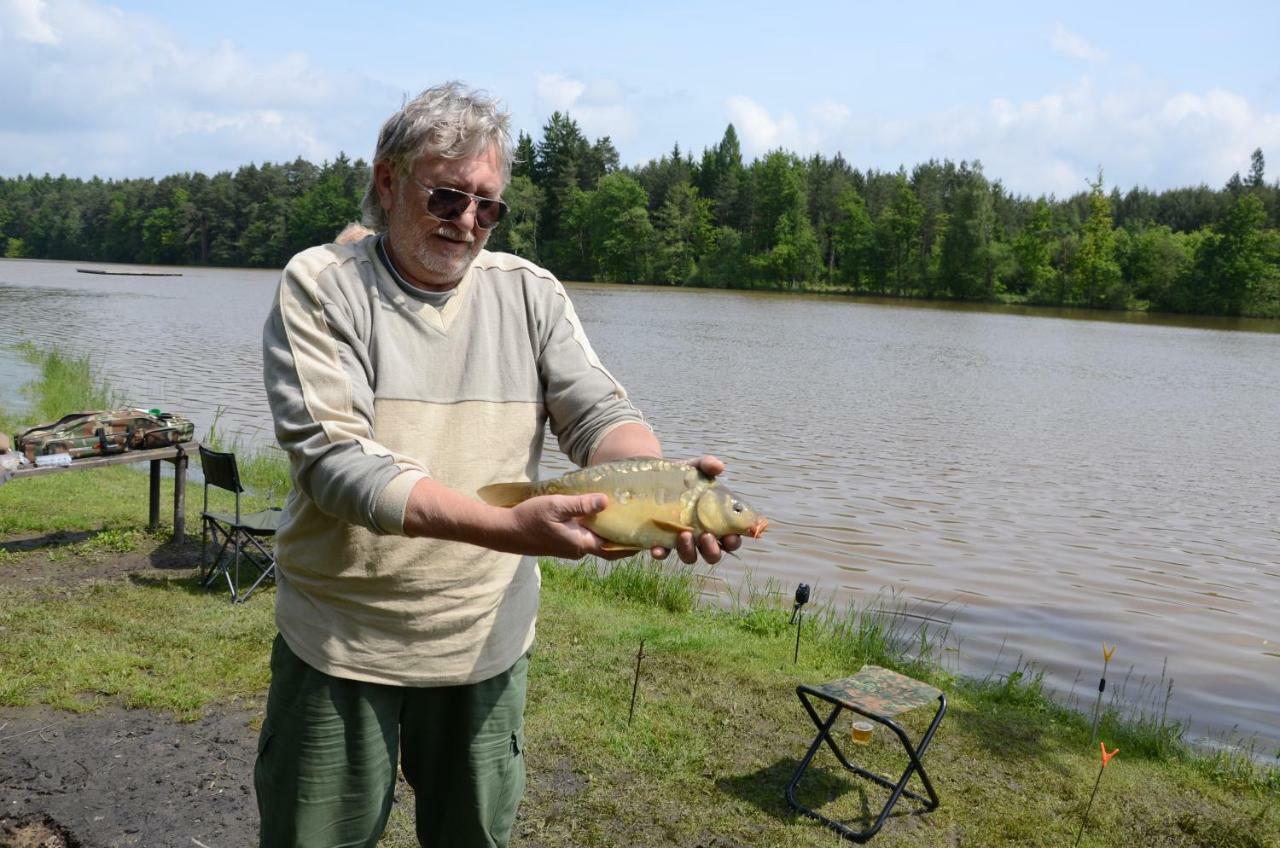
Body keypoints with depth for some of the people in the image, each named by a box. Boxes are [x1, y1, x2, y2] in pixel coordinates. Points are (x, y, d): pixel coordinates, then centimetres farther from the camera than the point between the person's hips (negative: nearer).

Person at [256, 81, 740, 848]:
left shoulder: (530, 293, 1)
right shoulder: (322, 286, -9)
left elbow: (599, 413, -6)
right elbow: (334, 459, -20)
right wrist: (511, 529, -33)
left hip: (490, 642, 3)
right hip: (345, 642, -2)